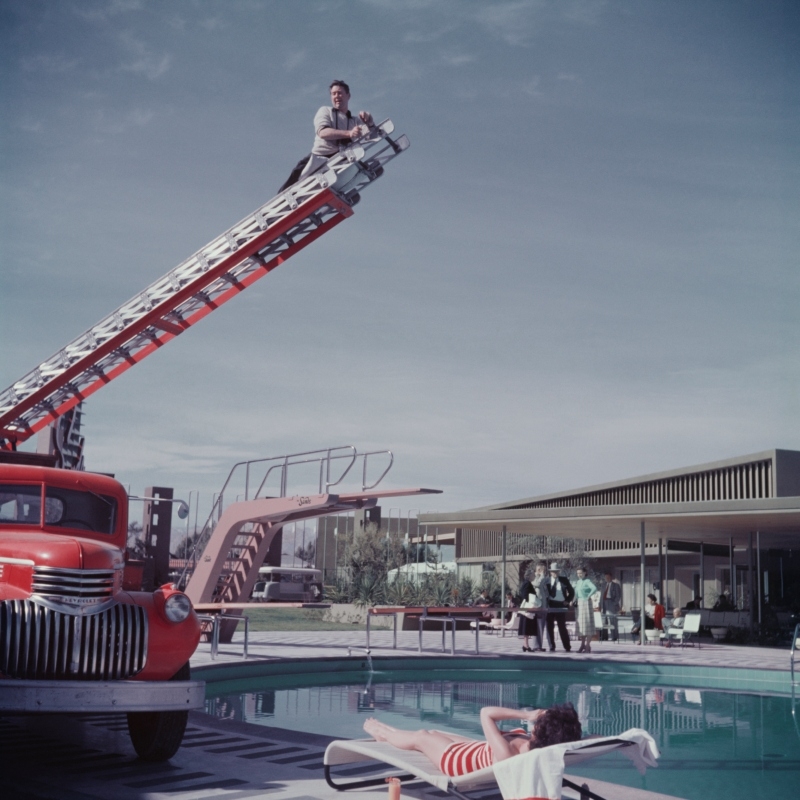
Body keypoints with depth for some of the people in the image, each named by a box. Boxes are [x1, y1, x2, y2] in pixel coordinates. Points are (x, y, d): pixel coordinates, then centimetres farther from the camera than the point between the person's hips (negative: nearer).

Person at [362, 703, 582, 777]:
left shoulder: (505, 753, -51)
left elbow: (486, 713, -42)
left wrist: (526, 715, -44)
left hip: (457, 758, -6)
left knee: (421, 737, 24)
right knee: (433, 732, 31)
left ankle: (382, 733, 58)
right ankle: (389, 732, 62)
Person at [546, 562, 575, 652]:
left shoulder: (564, 580, 6)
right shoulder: (547, 581, 3)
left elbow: (571, 591, 14)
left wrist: (568, 601, 3)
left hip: (561, 607, -1)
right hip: (550, 607, 1)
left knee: (562, 628, -1)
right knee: (550, 628, 4)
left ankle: (567, 647, 6)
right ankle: (552, 647, 13)